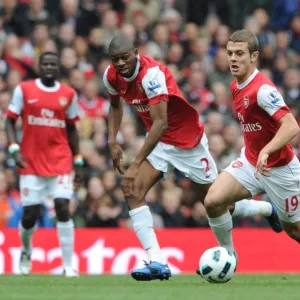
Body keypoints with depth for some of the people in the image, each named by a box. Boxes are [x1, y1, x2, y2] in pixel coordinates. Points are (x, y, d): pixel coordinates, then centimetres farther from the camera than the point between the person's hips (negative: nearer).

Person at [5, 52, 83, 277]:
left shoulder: (68, 94, 6)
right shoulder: (24, 90, 0)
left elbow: (71, 129, 14)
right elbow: (10, 121, 3)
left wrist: (78, 162, 12)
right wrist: (15, 149, -10)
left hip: (60, 161, 1)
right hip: (31, 162, -1)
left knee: (63, 208, -13)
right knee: (30, 214, 1)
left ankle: (68, 265, -9)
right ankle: (26, 252, 33)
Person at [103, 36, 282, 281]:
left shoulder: (152, 73, -32)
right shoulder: (111, 76, -7)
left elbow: (160, 123, -36)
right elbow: (116, 104, 17)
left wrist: (136, 165, -38)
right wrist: (113, 141, 3)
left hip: (188, 140, -7)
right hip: (158, 140, 7)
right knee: (131, 191, -15)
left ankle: (268, 210, 35)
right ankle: (157, 263, -17)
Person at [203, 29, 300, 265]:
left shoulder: (263, 89, -25)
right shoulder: (236, 86, 2)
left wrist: (266, 151, -47)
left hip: (279, 169, -7)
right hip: (250, 162, 7)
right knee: (213, 201, -14)